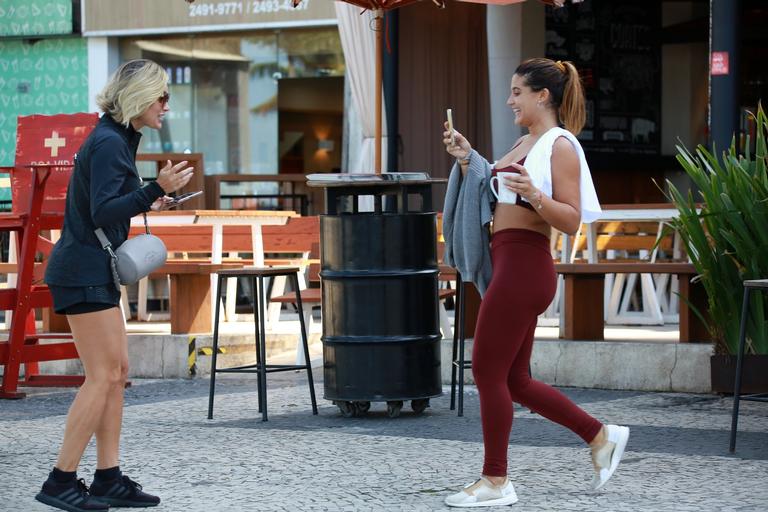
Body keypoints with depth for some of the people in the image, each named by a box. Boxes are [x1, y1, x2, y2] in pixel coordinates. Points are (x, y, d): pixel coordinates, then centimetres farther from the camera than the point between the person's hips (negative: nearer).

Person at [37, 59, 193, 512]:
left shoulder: (118, 139, 15)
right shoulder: (109, 143, -16)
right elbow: (102, 212, -24)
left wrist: (147, 203, 24)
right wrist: (156, 189, -30)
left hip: (96, 273, 11)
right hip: (86, 273, -11)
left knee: (117, 373, 10)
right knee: (103, 376, -9)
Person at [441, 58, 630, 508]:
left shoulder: (560, 146, -9)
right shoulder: (525, 143, 19)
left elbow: (571, 220, -15)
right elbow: (490, 196, 23)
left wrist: (534, 195, -30)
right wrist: (467, 159, 13)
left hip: (524, 265, -10)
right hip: (508, 265, 10)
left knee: (488, 372, -4)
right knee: (514, 380, 13)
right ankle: (601, 437, 22)